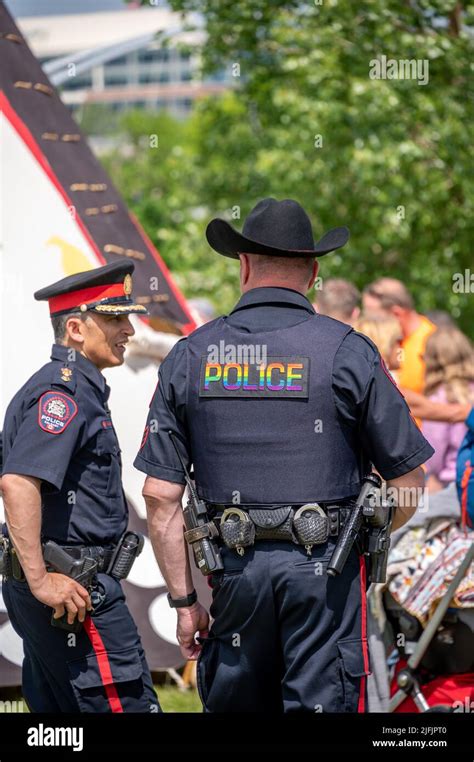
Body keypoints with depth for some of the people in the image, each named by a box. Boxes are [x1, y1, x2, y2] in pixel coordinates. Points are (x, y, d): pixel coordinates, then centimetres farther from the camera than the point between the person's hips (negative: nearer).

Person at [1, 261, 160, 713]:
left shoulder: (78, 387, 20)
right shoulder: (66, 390, -14)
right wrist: (40, 579, -27)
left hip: (62, 591, 11)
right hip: (74, 591, -11)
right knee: (128, 704, -11)